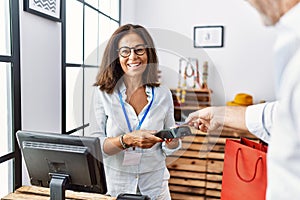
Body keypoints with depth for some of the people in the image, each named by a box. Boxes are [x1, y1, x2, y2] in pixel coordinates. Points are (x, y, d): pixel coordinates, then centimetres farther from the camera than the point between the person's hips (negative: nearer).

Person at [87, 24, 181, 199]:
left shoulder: (163, 94, -5)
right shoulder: (103, 93, -10)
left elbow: (168, 149, 2)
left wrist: (173, 139, -19)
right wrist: (127, 140, -29)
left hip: (154, 185, 2)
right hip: (114, 185, -1)